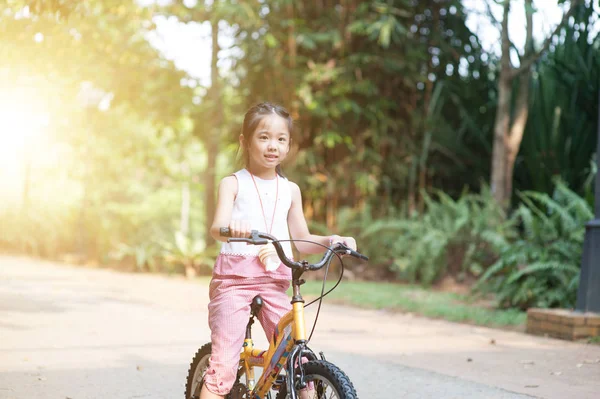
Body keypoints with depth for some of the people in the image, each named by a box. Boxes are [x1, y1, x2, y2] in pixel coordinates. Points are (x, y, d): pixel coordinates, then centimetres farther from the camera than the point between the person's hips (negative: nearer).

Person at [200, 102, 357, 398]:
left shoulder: (290, 190, 14)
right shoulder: (233, 184, 1)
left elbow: (301, 240, 18)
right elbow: (217, 227, -16)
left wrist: (330, 241, -2)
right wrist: (230, 227, -39)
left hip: (275, 282, 4)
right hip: (235, 277, -4)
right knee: (223, 364, -12)